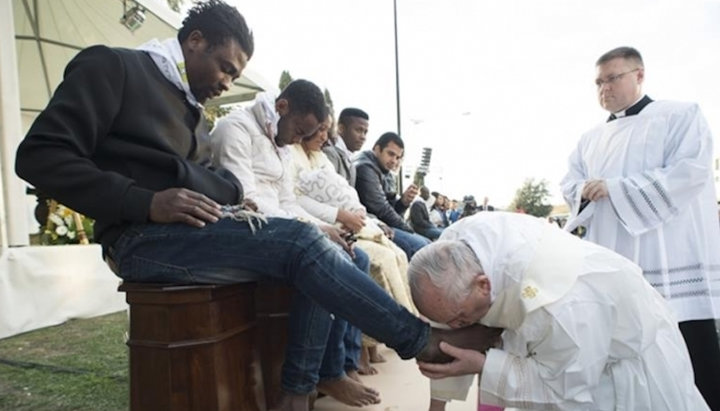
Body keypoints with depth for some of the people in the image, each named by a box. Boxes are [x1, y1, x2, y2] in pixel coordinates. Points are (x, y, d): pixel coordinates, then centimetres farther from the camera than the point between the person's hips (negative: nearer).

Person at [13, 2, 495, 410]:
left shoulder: (190, 108, 23)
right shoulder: (113, 67, 1)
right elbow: (40, 156, -9)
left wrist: (234, 198, 0)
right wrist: (147, 203, -21)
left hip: (200, 229, 8)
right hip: (145, 237, -8)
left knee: (310, 245, -11)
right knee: (300, 241, -24)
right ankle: (420, 338, -12)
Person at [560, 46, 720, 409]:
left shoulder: (680, 115, 2)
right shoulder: (592, 139, 19)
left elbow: (690, 172, -12)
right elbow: (570, 185, 13)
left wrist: (615, 188, -16)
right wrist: (587, 190, -11)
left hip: (672, 267, -5)